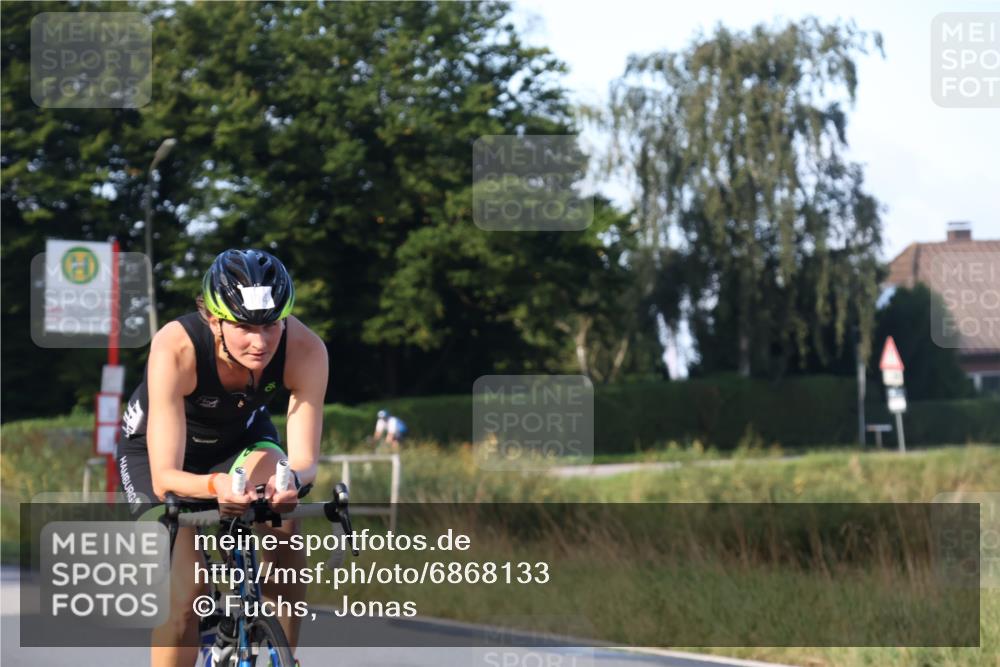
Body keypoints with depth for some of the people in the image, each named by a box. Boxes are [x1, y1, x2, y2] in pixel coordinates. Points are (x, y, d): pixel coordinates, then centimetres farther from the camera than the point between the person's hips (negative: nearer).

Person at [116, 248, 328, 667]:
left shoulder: (305, 350, -32)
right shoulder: (175, 348, -38)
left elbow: (305, 459, -29)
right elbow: (165, 477, -40)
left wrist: (291, 480, -53)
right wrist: (216, 486, -61)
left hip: (240, 439, 2)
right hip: (156, 446, -2)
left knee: (283, 526, -29)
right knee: (186, 593, -18)